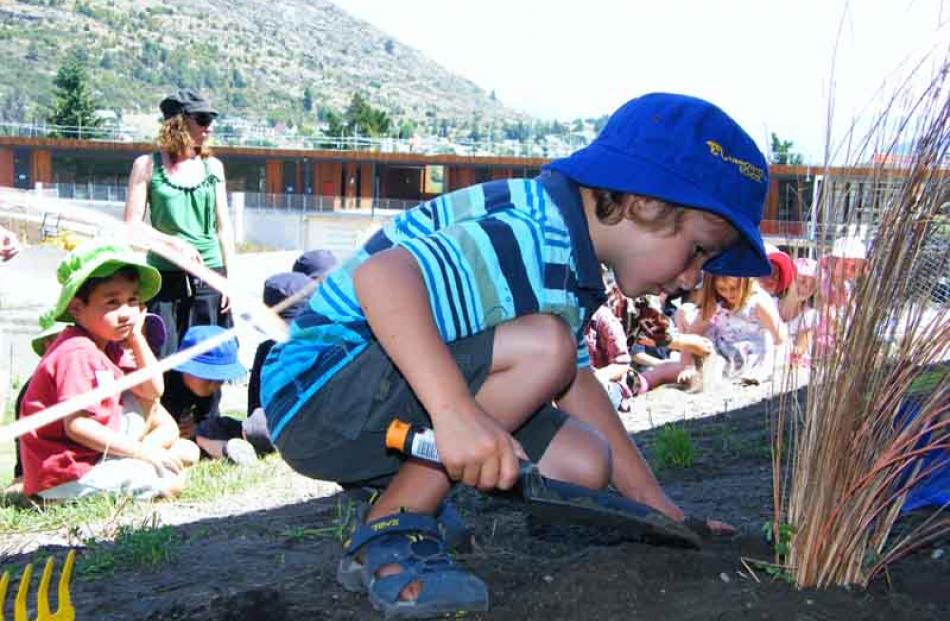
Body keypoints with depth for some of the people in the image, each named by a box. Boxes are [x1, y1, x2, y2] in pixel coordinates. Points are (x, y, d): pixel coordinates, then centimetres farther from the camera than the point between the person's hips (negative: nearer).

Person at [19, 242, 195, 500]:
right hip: (66, 476, -10)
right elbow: (76, 425, -28)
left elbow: (150, 390, 13)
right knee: (172, 481, -17)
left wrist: (136, 337, 4)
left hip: (96, 453, 10)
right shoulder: (77, 353, -20)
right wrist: (143, 452, -24)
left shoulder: (107, 347, 13)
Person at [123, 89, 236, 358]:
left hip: (209, 276, 3)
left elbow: (223, 227, 12)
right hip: (165, 276, -3)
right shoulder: (148, 165, 1)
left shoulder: (213, 167, 10)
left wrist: (231, 277, 6)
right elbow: (132, 227, -1)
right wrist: (174, 243, -14)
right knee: (162, 361, -2)